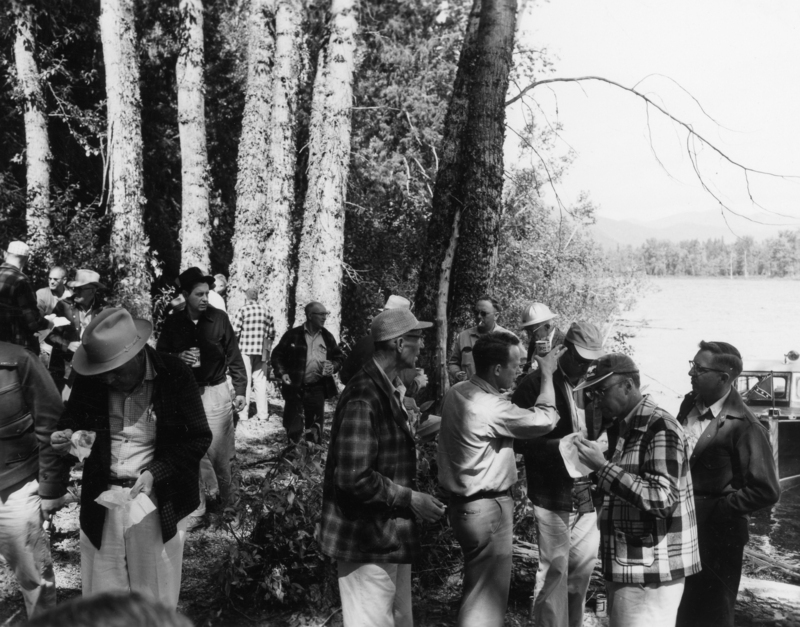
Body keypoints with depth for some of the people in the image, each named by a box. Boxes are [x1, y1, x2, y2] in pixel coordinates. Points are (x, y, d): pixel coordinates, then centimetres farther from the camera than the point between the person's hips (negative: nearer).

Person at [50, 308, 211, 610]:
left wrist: (155, 473, -22)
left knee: (155, 597, 13)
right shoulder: (89, 379, -7)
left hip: (159, 500, -2)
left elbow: (199, 437, -10)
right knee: (101, 595, 14)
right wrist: (67, 434, -15)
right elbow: (73, 417, 10)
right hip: (101, 498, 3)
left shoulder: (174, 375, -15)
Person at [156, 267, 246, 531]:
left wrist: (240, 390, -4)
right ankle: (197, 511, 13)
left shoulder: (219, 318, -5)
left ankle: (225, 499, 26)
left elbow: (234, 357, -1)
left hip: (216, 392, -1)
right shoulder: (173, 322, -1)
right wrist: (178, 357, -13)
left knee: (218, 452, 1)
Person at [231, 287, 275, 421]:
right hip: (262, 352, 3)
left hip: (245, 350, -3)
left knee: (245, 381, 4)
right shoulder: (266, 312, 5)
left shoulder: (243, 311, -8)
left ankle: (243, 412, 6)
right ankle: (262, 412, 11)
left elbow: (234, 331, -11)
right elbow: (272, 332, 7)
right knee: (260, 381, 10)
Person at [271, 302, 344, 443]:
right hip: (295, 388, -3)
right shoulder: (293, 335, -3)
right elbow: (277, 354, 3)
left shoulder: (327, 337, 7)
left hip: (317, 389, 3)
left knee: (316, 426, 9)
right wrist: (282, 373, -11)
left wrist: (334, 366, -5)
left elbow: (339, 357, 16)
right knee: (293, 428, 2)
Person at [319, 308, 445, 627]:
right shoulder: (364, 397, -23)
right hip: (368, 540, -10)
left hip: (391, 535, 10)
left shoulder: (389, 388, 9)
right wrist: (410, 499, -19)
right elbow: (354, 478, -25)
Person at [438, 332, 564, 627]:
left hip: (466, 503, 9)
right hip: (487, 508, -9)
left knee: (476, 590, 23)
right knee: (487, 599, 1)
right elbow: (544, 419, -17)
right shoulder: (490, 407, -25)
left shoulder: (458, 392, 3)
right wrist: (547, 374, -6)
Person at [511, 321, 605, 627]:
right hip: (552, 495, -5)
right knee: (555, 570, -4)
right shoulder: (536, 383, -6)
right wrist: (558, 446, -21)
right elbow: (518, 438, -8)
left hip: (588, 494, 5)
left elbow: (606, 429, 18)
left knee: (583, 570, 12)